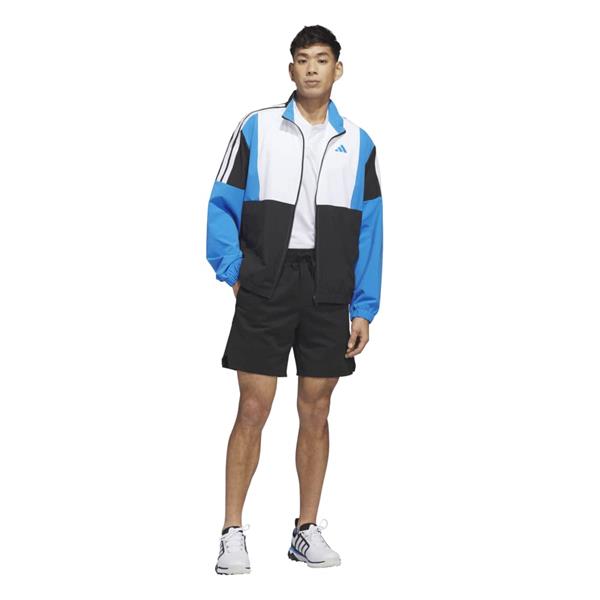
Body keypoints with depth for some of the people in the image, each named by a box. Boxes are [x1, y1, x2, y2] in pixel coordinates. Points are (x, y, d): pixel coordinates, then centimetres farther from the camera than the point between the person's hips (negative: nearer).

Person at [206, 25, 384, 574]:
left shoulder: (358, 143, 9)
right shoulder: (256, 129, 2)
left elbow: (370, 231, 8)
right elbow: (223, 205, 3)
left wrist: (364, 309, 3)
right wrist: (233, 271, -8)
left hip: (328, 295, 2)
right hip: (266, 288, -2)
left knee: (316, 411, 8)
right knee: (254, 408, -3)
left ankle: (307, 530, 19)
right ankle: (234, 534, 4)